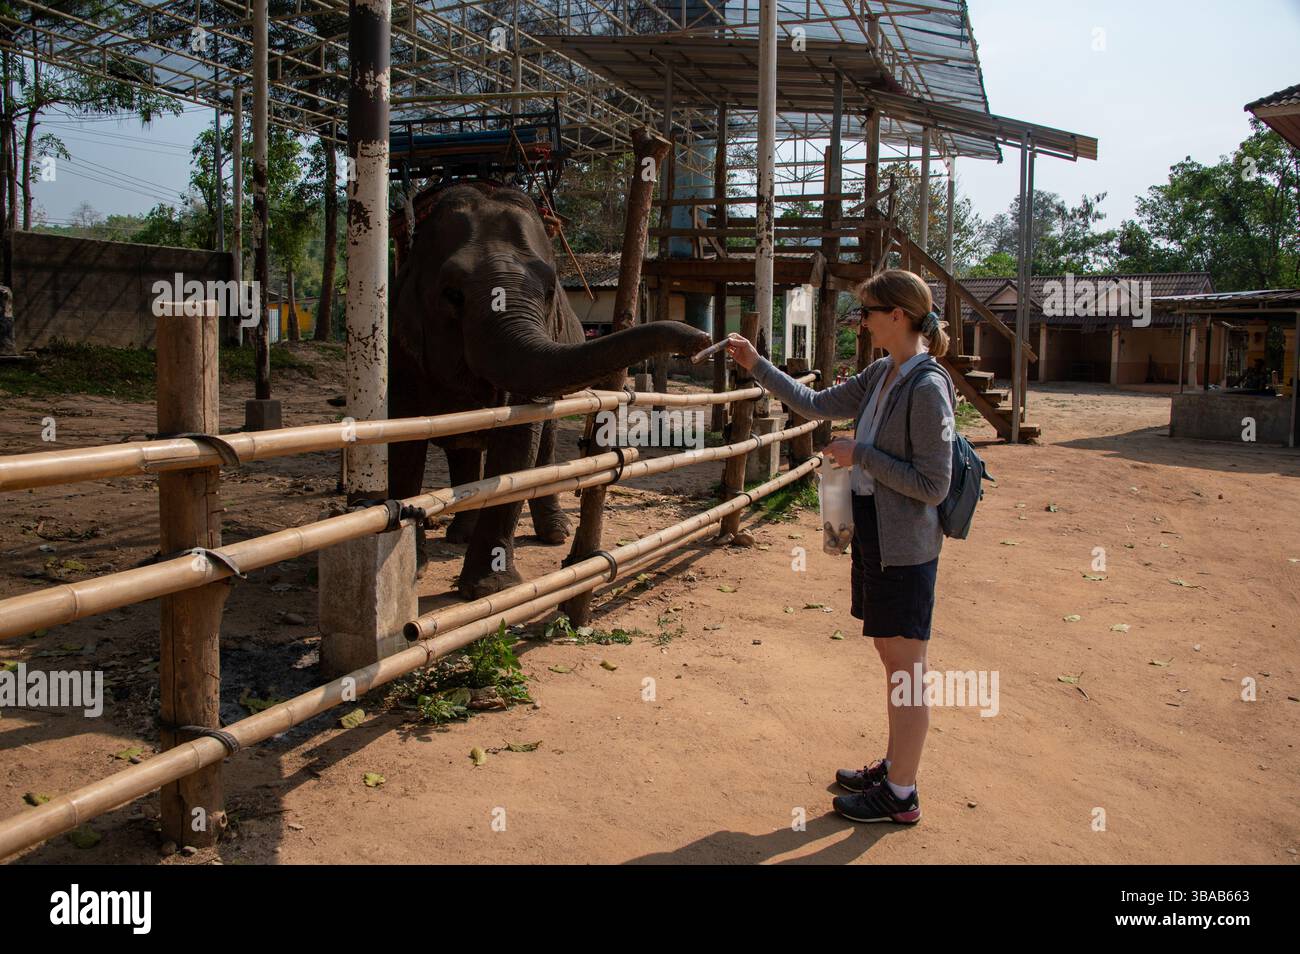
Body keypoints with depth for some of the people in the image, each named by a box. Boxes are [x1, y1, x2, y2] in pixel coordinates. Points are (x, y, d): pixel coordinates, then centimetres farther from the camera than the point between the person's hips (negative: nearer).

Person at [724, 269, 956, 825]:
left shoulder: (927, 388, -20)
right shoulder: (880, 375, 7)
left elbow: (933, 485, -21)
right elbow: (817, 405, 18)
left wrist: (860, 455, -17)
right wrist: (756, 365, 14)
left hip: (904, 545, -9)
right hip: (873, 534, 9)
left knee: (906, 668, 3)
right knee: (891, 659, 19)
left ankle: (901, 797, 16)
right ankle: (893, 768, 35)